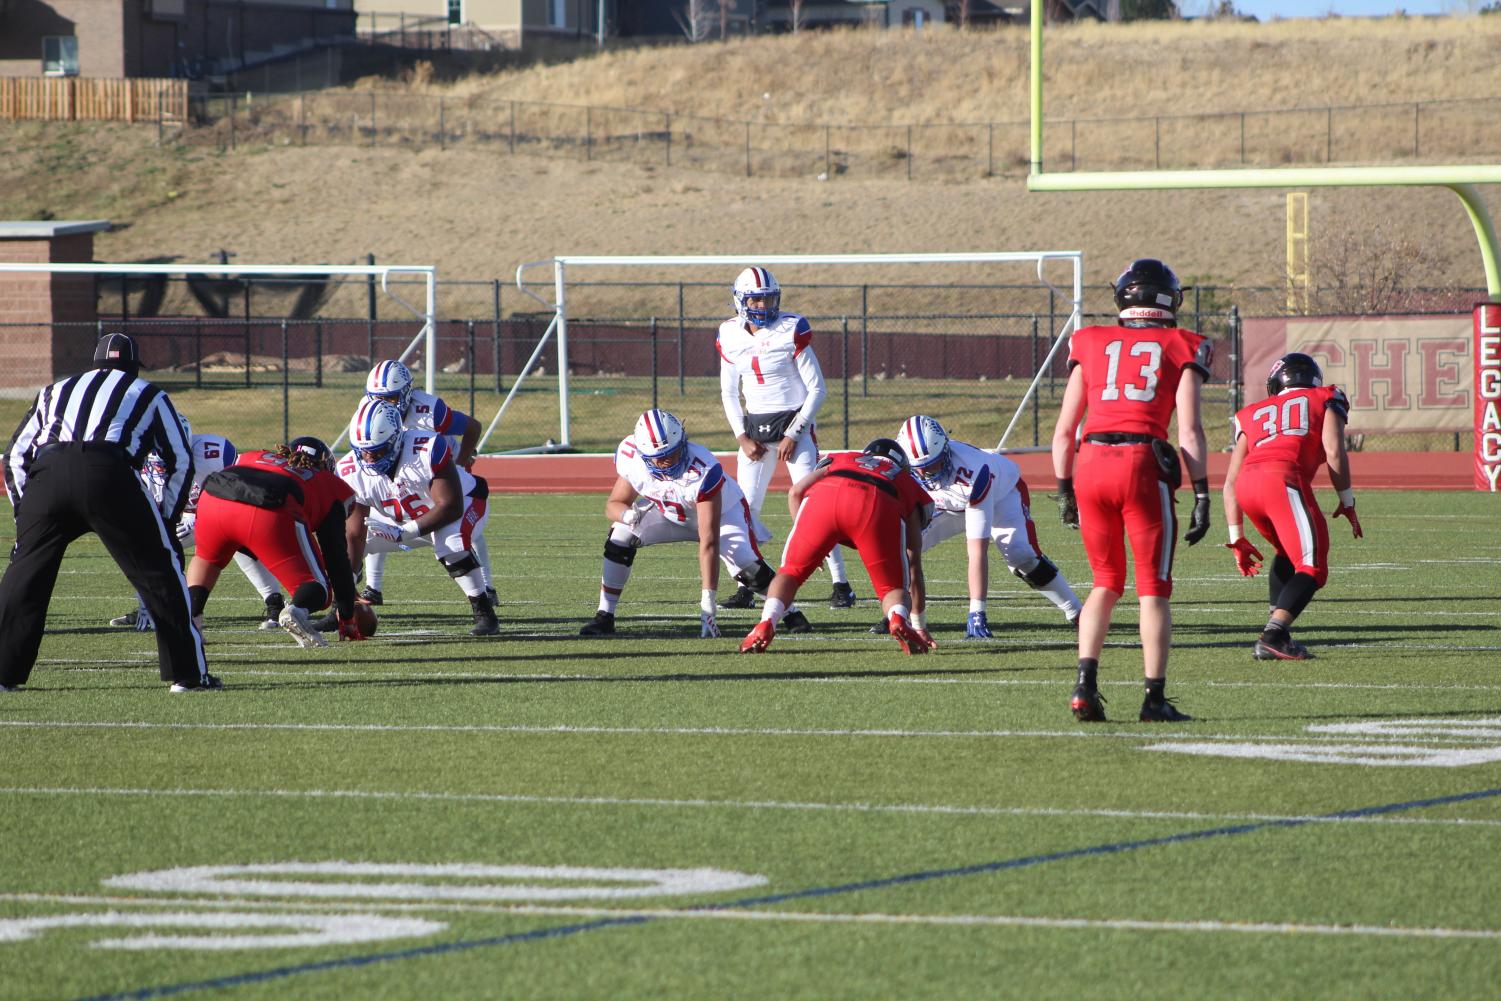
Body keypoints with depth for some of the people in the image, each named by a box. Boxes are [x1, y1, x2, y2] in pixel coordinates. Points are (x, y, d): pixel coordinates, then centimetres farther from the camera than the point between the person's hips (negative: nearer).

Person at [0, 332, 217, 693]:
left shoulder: (58, 391, 34)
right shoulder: (148, 395, 28)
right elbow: (181, 461, 24)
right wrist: (167, 520, 29)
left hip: (47, 474, 2)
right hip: (109, 475, -2)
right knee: (159, 570, 8)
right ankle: (189, 673, 8)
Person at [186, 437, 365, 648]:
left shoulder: (250, 458, 41)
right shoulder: (326, 484, 33)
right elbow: (336, 557, 32)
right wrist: (347, 619, 38)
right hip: (271, 513, -4)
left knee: (207, 557, 37)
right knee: (316, 591, 11)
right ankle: (297, 610, -25)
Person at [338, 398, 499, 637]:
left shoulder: (427, 450, -38)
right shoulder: (351, 472, -23)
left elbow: (450, 507, -35)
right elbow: (355, 535, -19)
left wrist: (405, 532, -43)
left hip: (463, 504, -5)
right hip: (403, 520, 5)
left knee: (450, 542, -37)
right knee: (344, 538, -6)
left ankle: (484, 614, -23)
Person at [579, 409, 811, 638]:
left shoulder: (703, 471, -41)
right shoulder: (631, 458, -28)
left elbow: (709, 542, -42)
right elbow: (614, 505, -11)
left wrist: (707, 602, -45)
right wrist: (628, 515, -39)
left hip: (722, 513, -4)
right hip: (670, 513, 4)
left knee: (745, 564, -25)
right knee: (621, 536, -19)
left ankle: (791, 614, 1)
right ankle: (604, 617, -9)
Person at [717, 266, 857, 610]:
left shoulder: (791, 331, -12)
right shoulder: (730, 337, 1)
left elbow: (817, 389, -9)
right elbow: (729, 393, 12)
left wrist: (793, 435, -12)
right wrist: (742, 437, 0)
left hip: (794, 424, -4)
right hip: (755, 427, 4)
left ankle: (841, 585, -7)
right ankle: (746, 588, 8)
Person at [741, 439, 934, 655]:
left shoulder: (841, 460, 43)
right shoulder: (908, 485, 40)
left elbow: (796, 492, 24)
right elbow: (914, 565, 39)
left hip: (824, 495, 1)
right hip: (878, 507, -1)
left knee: (790, 572, 18)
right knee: (891, 587, 13)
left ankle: (766, 623, -8)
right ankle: (898, 618, -20)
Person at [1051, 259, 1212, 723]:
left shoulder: (1091, 344, 16)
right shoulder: (1181, 349, 9)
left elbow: (1063, 432, 14)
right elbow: (1190, 431, 0)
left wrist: (1064, 490, 22)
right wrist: (1201, 494, 1)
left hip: (1091, 463, 3)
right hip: (1144, 465, -3)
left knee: (1106, 583, 18)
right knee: (1153, 589, 6)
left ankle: (1085, 686, 4)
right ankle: (1155, 698, 3)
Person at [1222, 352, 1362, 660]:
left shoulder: (1253, 414, 33)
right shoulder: (1325, 400, 25)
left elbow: (1230, 482, 26)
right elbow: (1334, 452, 7)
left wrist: (1237, 538, 26)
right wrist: (1347, 502, 15)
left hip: (1247, 485, 5)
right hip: (1283, 479, -5)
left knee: (1289, 554, 27)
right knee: (1311, 567, -5)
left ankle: (1277, 632, 16)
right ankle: (1272, 636, -23)